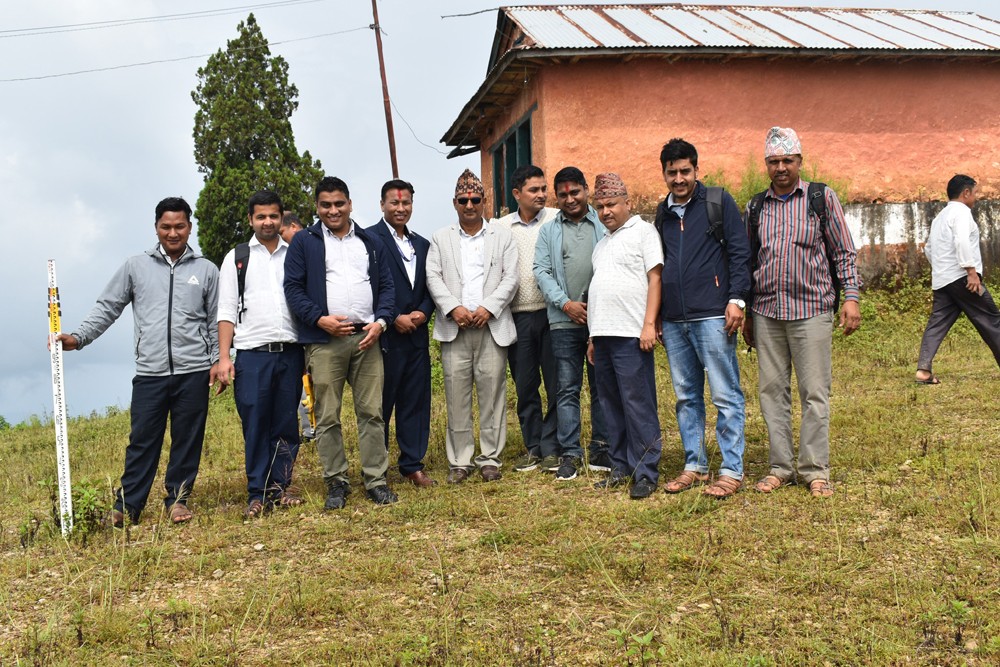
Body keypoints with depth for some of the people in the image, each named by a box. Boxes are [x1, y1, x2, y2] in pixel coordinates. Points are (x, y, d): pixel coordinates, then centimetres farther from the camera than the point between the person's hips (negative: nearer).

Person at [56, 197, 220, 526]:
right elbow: (107, 308, 7)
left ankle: (178, 498, 19)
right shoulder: (136, 266, 8)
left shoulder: (206, 270, 9)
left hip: (194, 372, 0)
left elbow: (215, 320, 11)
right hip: (150, 372, 0)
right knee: (142, 441, 1)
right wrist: (78, 337, -5)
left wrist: (218, 360, 3)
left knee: (187, 439, 6)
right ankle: (127, 505, 9)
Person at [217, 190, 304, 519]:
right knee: (255, 426, -2)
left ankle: (279, 487, 15)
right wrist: (224, 357, -5)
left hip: (290, 352, 2)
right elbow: (227, 312, 4)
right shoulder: (237, 258, 8)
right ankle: (258, 494, 5)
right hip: (252, 355, -2)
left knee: (287, 426, 5)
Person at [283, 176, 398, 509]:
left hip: (367, 337, 2)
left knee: (372, 413, 1)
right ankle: (336, 482, 11)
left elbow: (386, 286, 14)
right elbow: (293, 287, 2)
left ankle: (376, 480, 8)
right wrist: (320, 319, -12)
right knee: (327, 417, 1)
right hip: (324, 340, -2)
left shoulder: (371, 243, 16)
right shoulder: (304, 241, 7)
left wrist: (380, 322, -3)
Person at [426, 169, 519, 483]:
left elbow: (510, 278, 3)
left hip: (492, 326, 0)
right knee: (456, 395, 0)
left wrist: (487, 308, -10)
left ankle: (490, 458, 9)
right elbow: (433, 277, 4)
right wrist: (453, 308, -11)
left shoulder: (502, 236, 11)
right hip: (454, 328, 1)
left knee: (492, 393, 0)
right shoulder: (440, 239, 14)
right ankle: (460, 461, 7)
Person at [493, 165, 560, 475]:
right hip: (517, 316, 2)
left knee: (556, 384, 0)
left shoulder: (557, 220, 2)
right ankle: (533, 447, 19)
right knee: (525, 386, 9)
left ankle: (551, 447, 10)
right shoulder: (501, 227, 7)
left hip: (551, 312, -2)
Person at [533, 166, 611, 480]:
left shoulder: (604, 225, 6)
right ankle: (570, 452, 6)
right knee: (567, 388, 1)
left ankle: (601, 449, 15)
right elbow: (541, 271, 4)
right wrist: (566, 304, -8)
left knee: (602, 386, 6)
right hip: (565, 321, 1)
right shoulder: (548, 231, 11)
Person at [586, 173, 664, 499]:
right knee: (611, 404, 10)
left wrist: (649, 324, -17)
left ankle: (646, 473, -2)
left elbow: (655, 278, -8)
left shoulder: (643, 231, 0)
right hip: (603, 334, 8)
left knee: (638, 405, -6)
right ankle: (621, 467, 18)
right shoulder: (602, 243, 23)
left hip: (631, 335, -8)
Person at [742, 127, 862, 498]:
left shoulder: (822, 198, 3)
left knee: (815, 392, -2)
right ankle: (781, 467, 14)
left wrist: (851, 297, -5)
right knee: (772, 391, 5)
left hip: (811, 310, -3)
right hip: (766, 312, 3)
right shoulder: (756, 207, 12)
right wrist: (746, 314, 15)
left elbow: (844, 252, 5)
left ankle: (816, 470, 6)